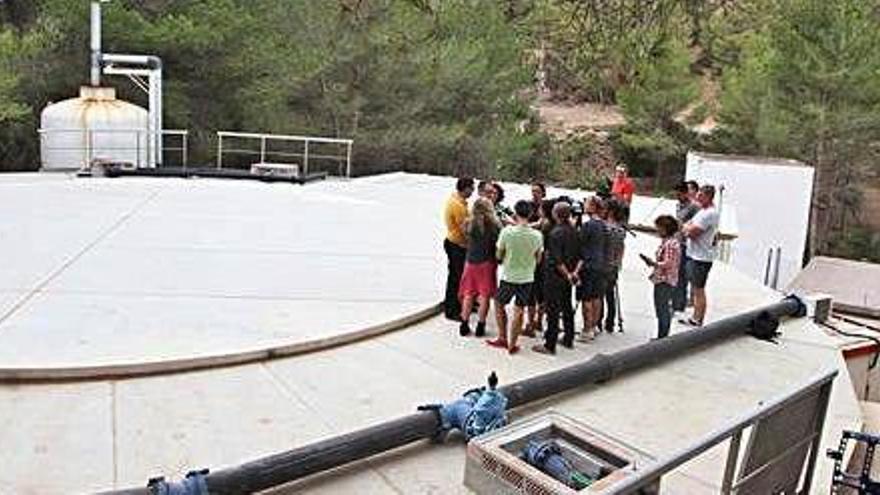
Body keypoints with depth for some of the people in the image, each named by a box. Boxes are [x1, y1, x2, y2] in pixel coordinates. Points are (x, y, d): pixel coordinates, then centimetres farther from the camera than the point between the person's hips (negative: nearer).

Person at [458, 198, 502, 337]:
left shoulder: (469, 223, -6)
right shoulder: (494, 225, -12)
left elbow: (467, 240, 4)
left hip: (471, 261, 2)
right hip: (487, 262, -2)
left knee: (468, 294, 13)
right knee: (484, 295, 8)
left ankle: (464, 325, 16)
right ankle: (480, 326, 12)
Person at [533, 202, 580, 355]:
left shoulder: (556, 233, -20)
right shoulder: (574, 231, 3)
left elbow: (557, 260, -21)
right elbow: (580, 255, 7)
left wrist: (567, 274, -12)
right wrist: (574, 271, 2)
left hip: (555, 275, -8)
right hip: (567, 277, 8)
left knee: (553, 310, -3)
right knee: (567, 307, 19)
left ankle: (550, 345, 2)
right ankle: (568, 339, 30)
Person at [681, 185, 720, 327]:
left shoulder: (709, 213, -18)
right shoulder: (704, 211, 15)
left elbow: (691, 231, -22)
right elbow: (688, 230, 17)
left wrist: (687, 227, -1)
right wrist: (689, 229, -5)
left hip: (701, 257, -10)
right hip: (694, 254, 10)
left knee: (699, 290, -3)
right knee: (696, 289, 16)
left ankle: (698, 320, 3)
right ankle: (695, 318, 25)